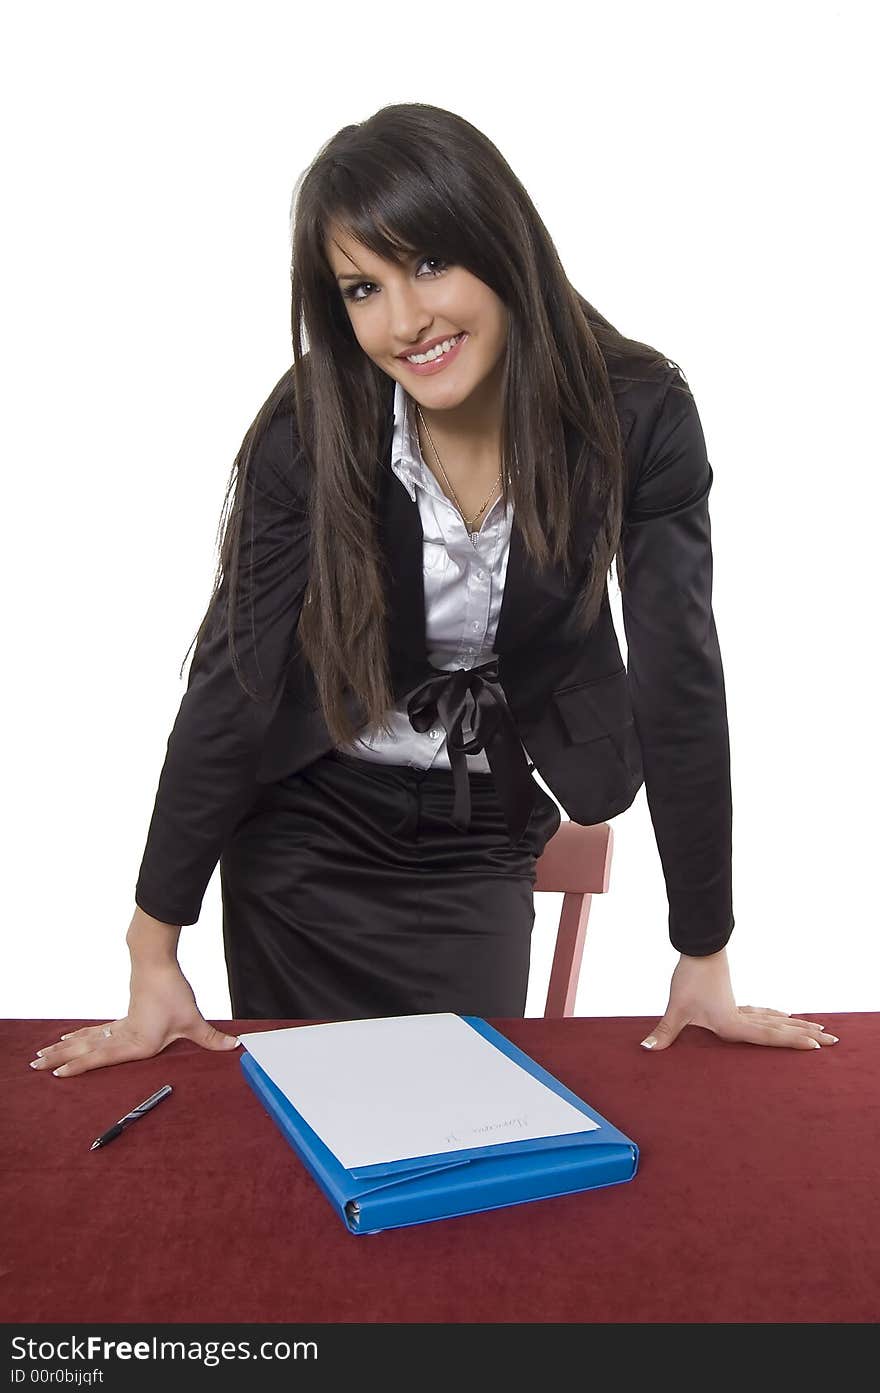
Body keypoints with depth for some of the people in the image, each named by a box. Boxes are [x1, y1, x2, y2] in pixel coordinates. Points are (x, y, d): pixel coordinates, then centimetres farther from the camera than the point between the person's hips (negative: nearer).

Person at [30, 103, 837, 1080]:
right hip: (304, 834, 0)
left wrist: (704, 959, -12)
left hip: (483, 845, 1)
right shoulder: (311, 426, -21)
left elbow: (680, 682, -17)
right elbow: (231, 679, -18)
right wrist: (153, 961, -16)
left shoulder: (639, 417, -20)